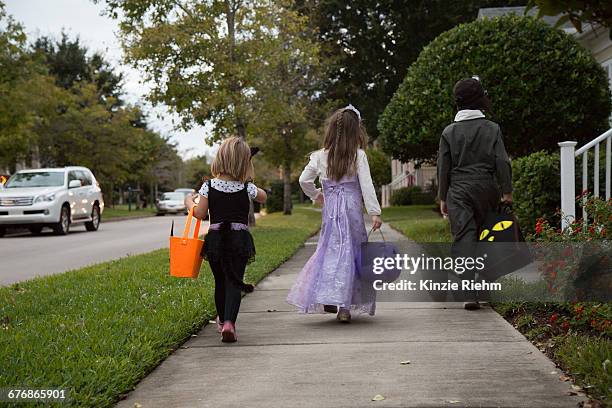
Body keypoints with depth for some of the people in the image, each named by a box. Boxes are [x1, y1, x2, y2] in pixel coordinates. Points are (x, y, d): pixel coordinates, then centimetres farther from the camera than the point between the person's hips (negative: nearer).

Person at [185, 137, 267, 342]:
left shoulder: (209, 186, -6)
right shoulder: (247, 188, -4)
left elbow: (200, 214, -4)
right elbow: (263, 197, 16)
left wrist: (189, 202, 15)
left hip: (215, 239, 2)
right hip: (240, 239, -1)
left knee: (220, 281, 18)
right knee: (234, 281, -3)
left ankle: (222, 320, 36)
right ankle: (229, 322, -23)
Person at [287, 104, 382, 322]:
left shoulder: (320, 156, 2)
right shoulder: (358, 155, -6)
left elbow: (304, 180, 6)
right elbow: (366, 185, -10)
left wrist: (316, 196, 24)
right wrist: (375, 212, -10)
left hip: (330, 208, 3)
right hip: (352, 207, -2)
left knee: (331, 249, 14)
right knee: (351, 252, 2)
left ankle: (326, 299, 8)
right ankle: (344, 305, -1)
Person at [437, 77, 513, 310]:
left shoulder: (449, 132, 2)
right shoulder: (492, 129, 1)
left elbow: (443, 168, 3)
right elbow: (502, 162, -4)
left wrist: (443, 198, 10)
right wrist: (507, 192, 1)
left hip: (459, 191, -1)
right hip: (486, 189, 1)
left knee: (463, 238, -5)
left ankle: (470, 293, -17)